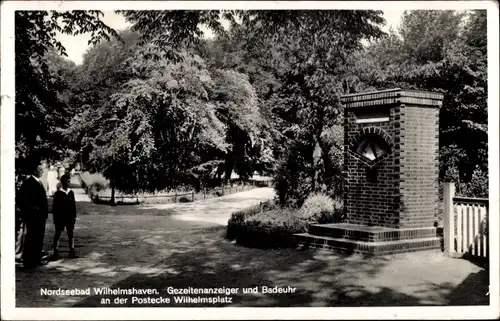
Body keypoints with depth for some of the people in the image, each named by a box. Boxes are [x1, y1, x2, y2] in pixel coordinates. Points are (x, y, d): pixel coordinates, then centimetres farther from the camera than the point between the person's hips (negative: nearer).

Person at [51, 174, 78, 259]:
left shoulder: (71, 193, 6)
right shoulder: (58, 194, -4)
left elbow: (74, 205, 10)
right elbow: (54, 207, -3)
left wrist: (74, 216, 5)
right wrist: (55, 218, -7)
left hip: (70, 218, 3)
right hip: (60, 218, -3)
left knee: (71, 234, 7)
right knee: (58, 234, 1)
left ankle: (72, 251, 12)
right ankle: (56, 252, 6)